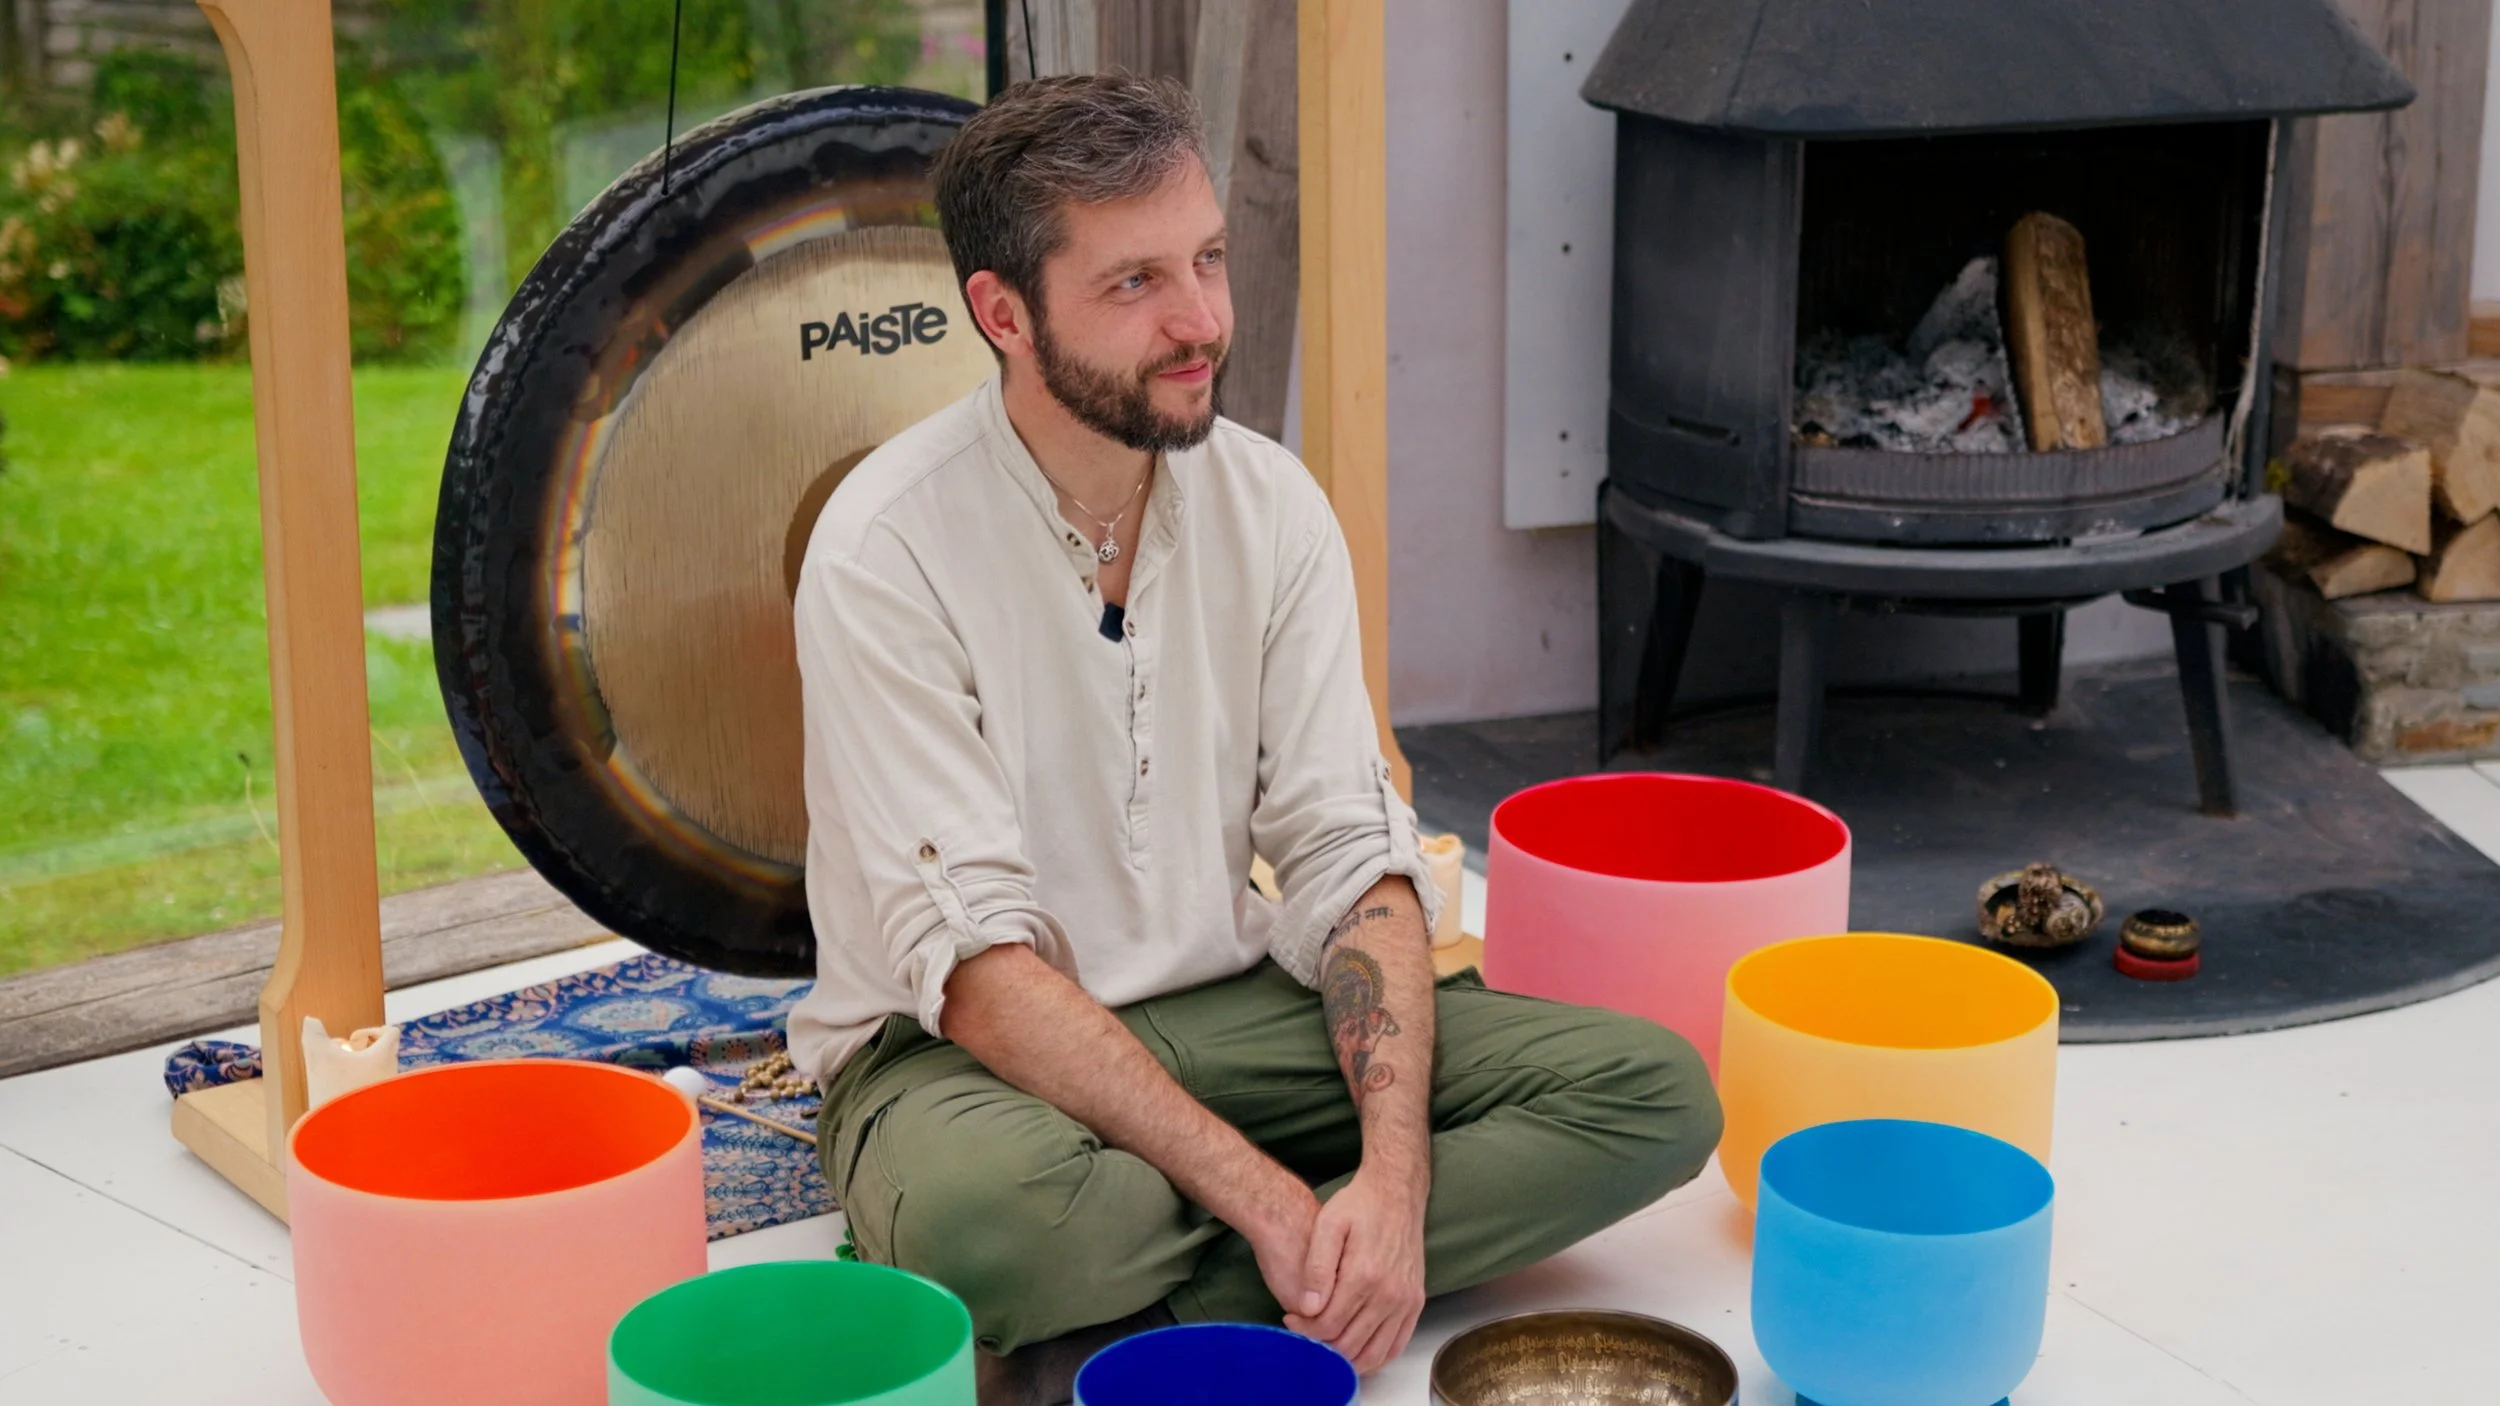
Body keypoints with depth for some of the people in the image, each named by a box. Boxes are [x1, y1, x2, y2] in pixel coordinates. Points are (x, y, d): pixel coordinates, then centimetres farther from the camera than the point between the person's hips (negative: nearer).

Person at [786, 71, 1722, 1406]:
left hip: (1221, 1003, 6)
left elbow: (1352, 860, -3)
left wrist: (1394, 1171, -21)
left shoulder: (1270, 503, -1)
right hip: (961, 1044, -6)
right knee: (980, 1218, -43)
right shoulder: (886, 551, -17)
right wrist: (1269, 1201, -27)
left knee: (1655, 1091, -14)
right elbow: (980, 966, -21)